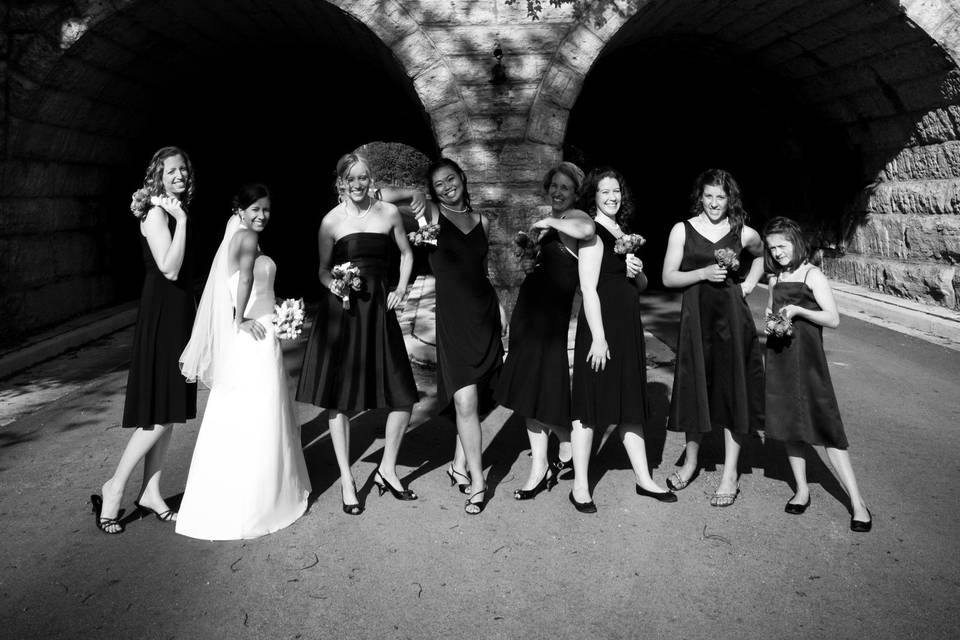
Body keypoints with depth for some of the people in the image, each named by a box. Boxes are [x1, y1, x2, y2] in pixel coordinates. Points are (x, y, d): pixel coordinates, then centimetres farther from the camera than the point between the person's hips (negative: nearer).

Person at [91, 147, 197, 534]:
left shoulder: (174, 211, 15)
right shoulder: (156, 213, -12)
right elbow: (169, 269, -23)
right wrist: (180, 220, -22)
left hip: (178, 316, 9)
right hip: (161, 317, -9)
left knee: (170, 411, 10)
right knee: (160, 413, -7)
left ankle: (151, 494, 19)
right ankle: (114, 489, 7)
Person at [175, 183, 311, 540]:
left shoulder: (235, 237, 16)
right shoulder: (247, 236, -10)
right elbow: (246, 278, -26)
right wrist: (242, 319, -19)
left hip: (243, 339, 9)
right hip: (255, 338, -9)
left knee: (236, 419, 16)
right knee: (257, 419, -2)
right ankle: (250, 505, 7)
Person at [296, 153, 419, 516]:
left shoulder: (389, 212, 5)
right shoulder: (332, 220, 0)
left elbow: (406, 253, 18)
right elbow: (323, 269, 7)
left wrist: (402, 288, 5)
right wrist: (334, 283, -14)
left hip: (379, 310, 2)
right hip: (341, 312, -2)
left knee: (403, 396, 0)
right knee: (337, 399, 2)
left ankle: (387, 470, 21)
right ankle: (346, 482, 17)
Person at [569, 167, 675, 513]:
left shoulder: (624, 234, 15)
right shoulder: (593, 233, -8)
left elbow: (642, 287, 22)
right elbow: (588, 288, -16)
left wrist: (637, 272, -2)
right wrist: (598, 338, -21)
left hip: (628, 324, 8)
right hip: (601, 324, -8)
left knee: (630, 401, 13)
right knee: (591, 403, -3)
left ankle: (643, 478, 22)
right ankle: (580, 487, 5)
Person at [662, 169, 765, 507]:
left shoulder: (744, 234, 5)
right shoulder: (683, 230, 1)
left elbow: (761, 256, 26)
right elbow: (668, 277, -1)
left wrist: (749, 284, 10)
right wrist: (704, 272, -14)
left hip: (733, 316, 1)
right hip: (696, 316, 0)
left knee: (733, 388, 1)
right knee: (695, 387, 6)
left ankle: (730, 473, 9)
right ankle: (691, 460, 25)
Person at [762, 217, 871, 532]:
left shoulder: (812, 275, -4)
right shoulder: (775, 278, 13)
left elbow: (833, 319, -8)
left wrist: (798, 310, -19)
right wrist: (769, 325, 3)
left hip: (807, 359, -6)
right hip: (779, 359, 6)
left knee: (825, 426, -8)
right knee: (787, 424, 8)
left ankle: (857, 502, -2)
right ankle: (802, 489, 20)